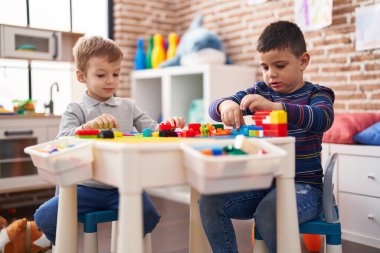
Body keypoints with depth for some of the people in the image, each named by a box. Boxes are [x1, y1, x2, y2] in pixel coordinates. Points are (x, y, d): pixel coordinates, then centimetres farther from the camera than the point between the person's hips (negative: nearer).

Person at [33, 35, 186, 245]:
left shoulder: (128, 106, 9)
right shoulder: (75, 110, 1)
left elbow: (153, 131, 2)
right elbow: (62, 140, -16)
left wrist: (167, 125, -21)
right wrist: (88, 126, -36)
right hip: (87, 187, -1)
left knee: (148, 216, -22)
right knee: (44, 216, -17)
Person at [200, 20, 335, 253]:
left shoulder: (316, 94, -1)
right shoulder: (260, 92, 10)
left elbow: (323, 118, -25)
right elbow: (215, 107, 1)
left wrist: (274, 106, -40)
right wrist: (226, 105, -25)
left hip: (303, 184, -4)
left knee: (268, 213, -33)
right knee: (209, 201, -13)